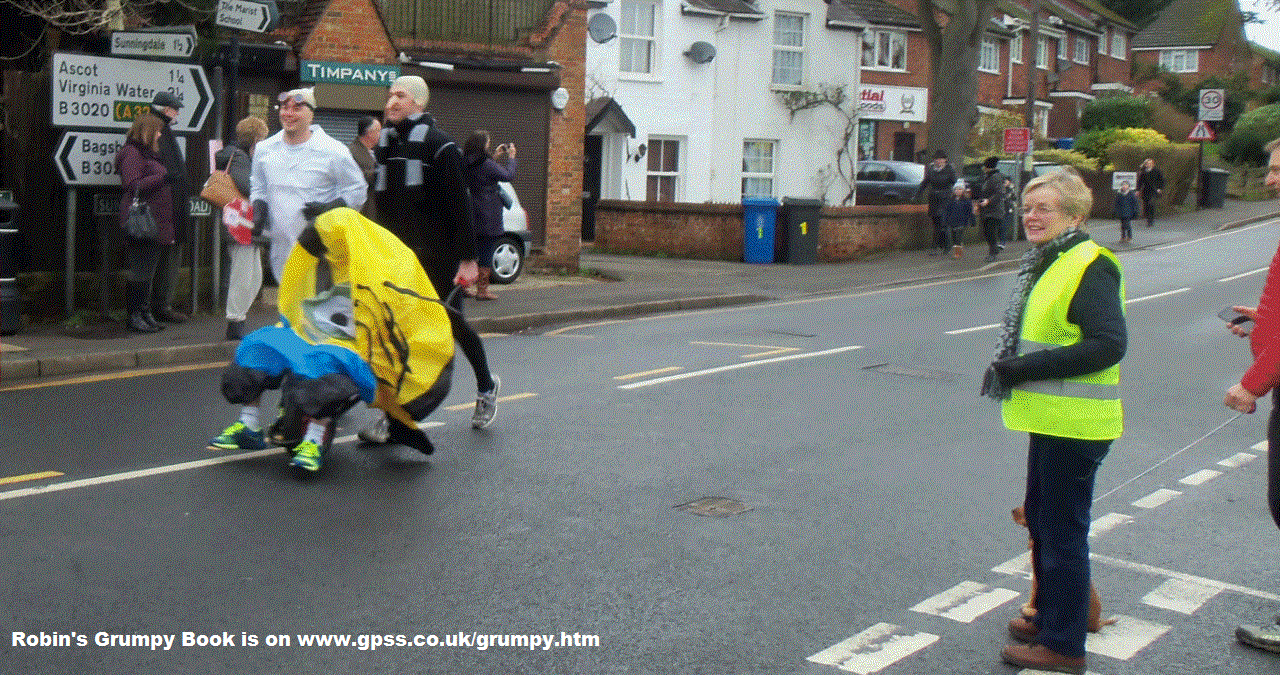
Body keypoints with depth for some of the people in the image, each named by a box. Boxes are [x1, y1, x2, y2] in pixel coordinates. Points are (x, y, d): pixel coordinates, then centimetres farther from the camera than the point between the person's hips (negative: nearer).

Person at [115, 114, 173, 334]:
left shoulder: (150, 154, 23)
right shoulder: (132, 153, -8)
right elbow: (133, 186, -18)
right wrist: (162, 178, -20)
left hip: (155, 224, 10)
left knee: (149, 270, 11)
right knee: (141, 270, -8)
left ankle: (145, 313, 16)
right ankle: (134, 315, -3)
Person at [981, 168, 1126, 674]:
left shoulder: (1089, 267, -17)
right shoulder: (1048, 263, 14)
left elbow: (1109, 344, -25)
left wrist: (1029, 368, -24)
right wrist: (1009, 366, 10)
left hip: (1074, 424, -11)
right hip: (1051, 419, 11)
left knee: (1062, 531, -3)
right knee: (1040, 520, 21)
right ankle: (1049, 618, 36)